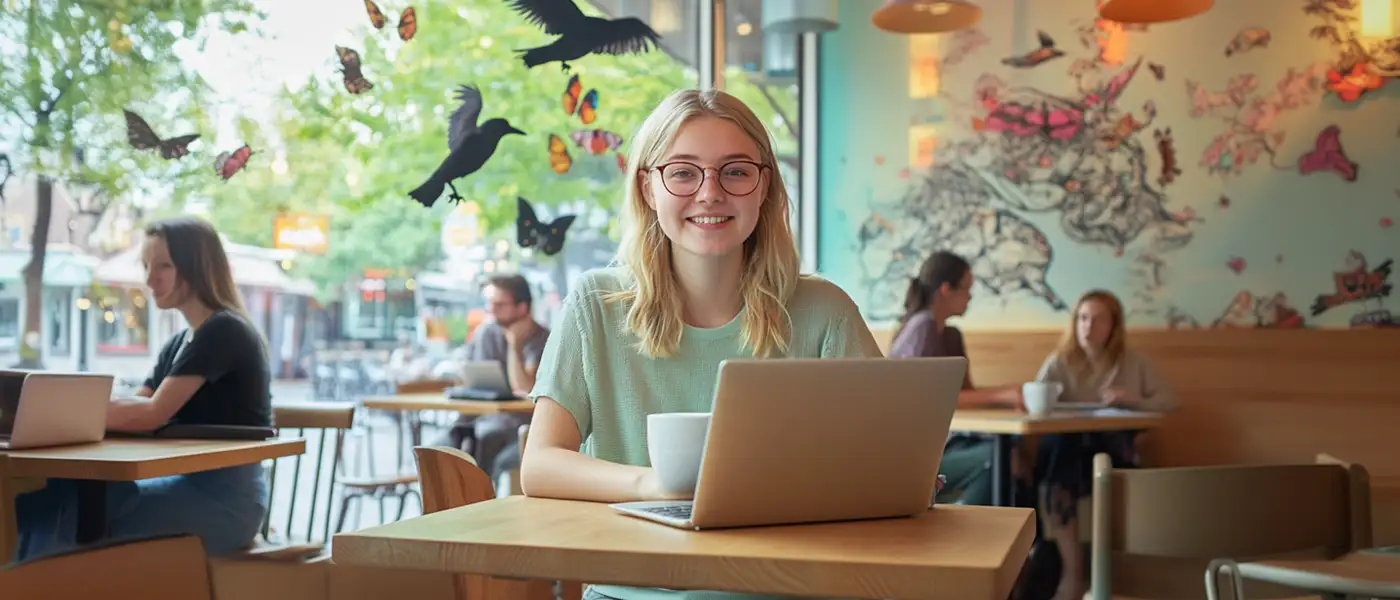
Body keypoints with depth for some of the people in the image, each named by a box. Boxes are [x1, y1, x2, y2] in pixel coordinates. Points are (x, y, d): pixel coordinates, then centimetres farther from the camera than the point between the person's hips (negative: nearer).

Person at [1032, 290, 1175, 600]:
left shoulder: (1133, 363, 11)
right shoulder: (1059, 362, 5)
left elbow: (1168, 401, 7)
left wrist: (1133, 400, -12)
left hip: (1113, 453, 0)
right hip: (1065, 452, 0)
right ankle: (1072, 571, -29)